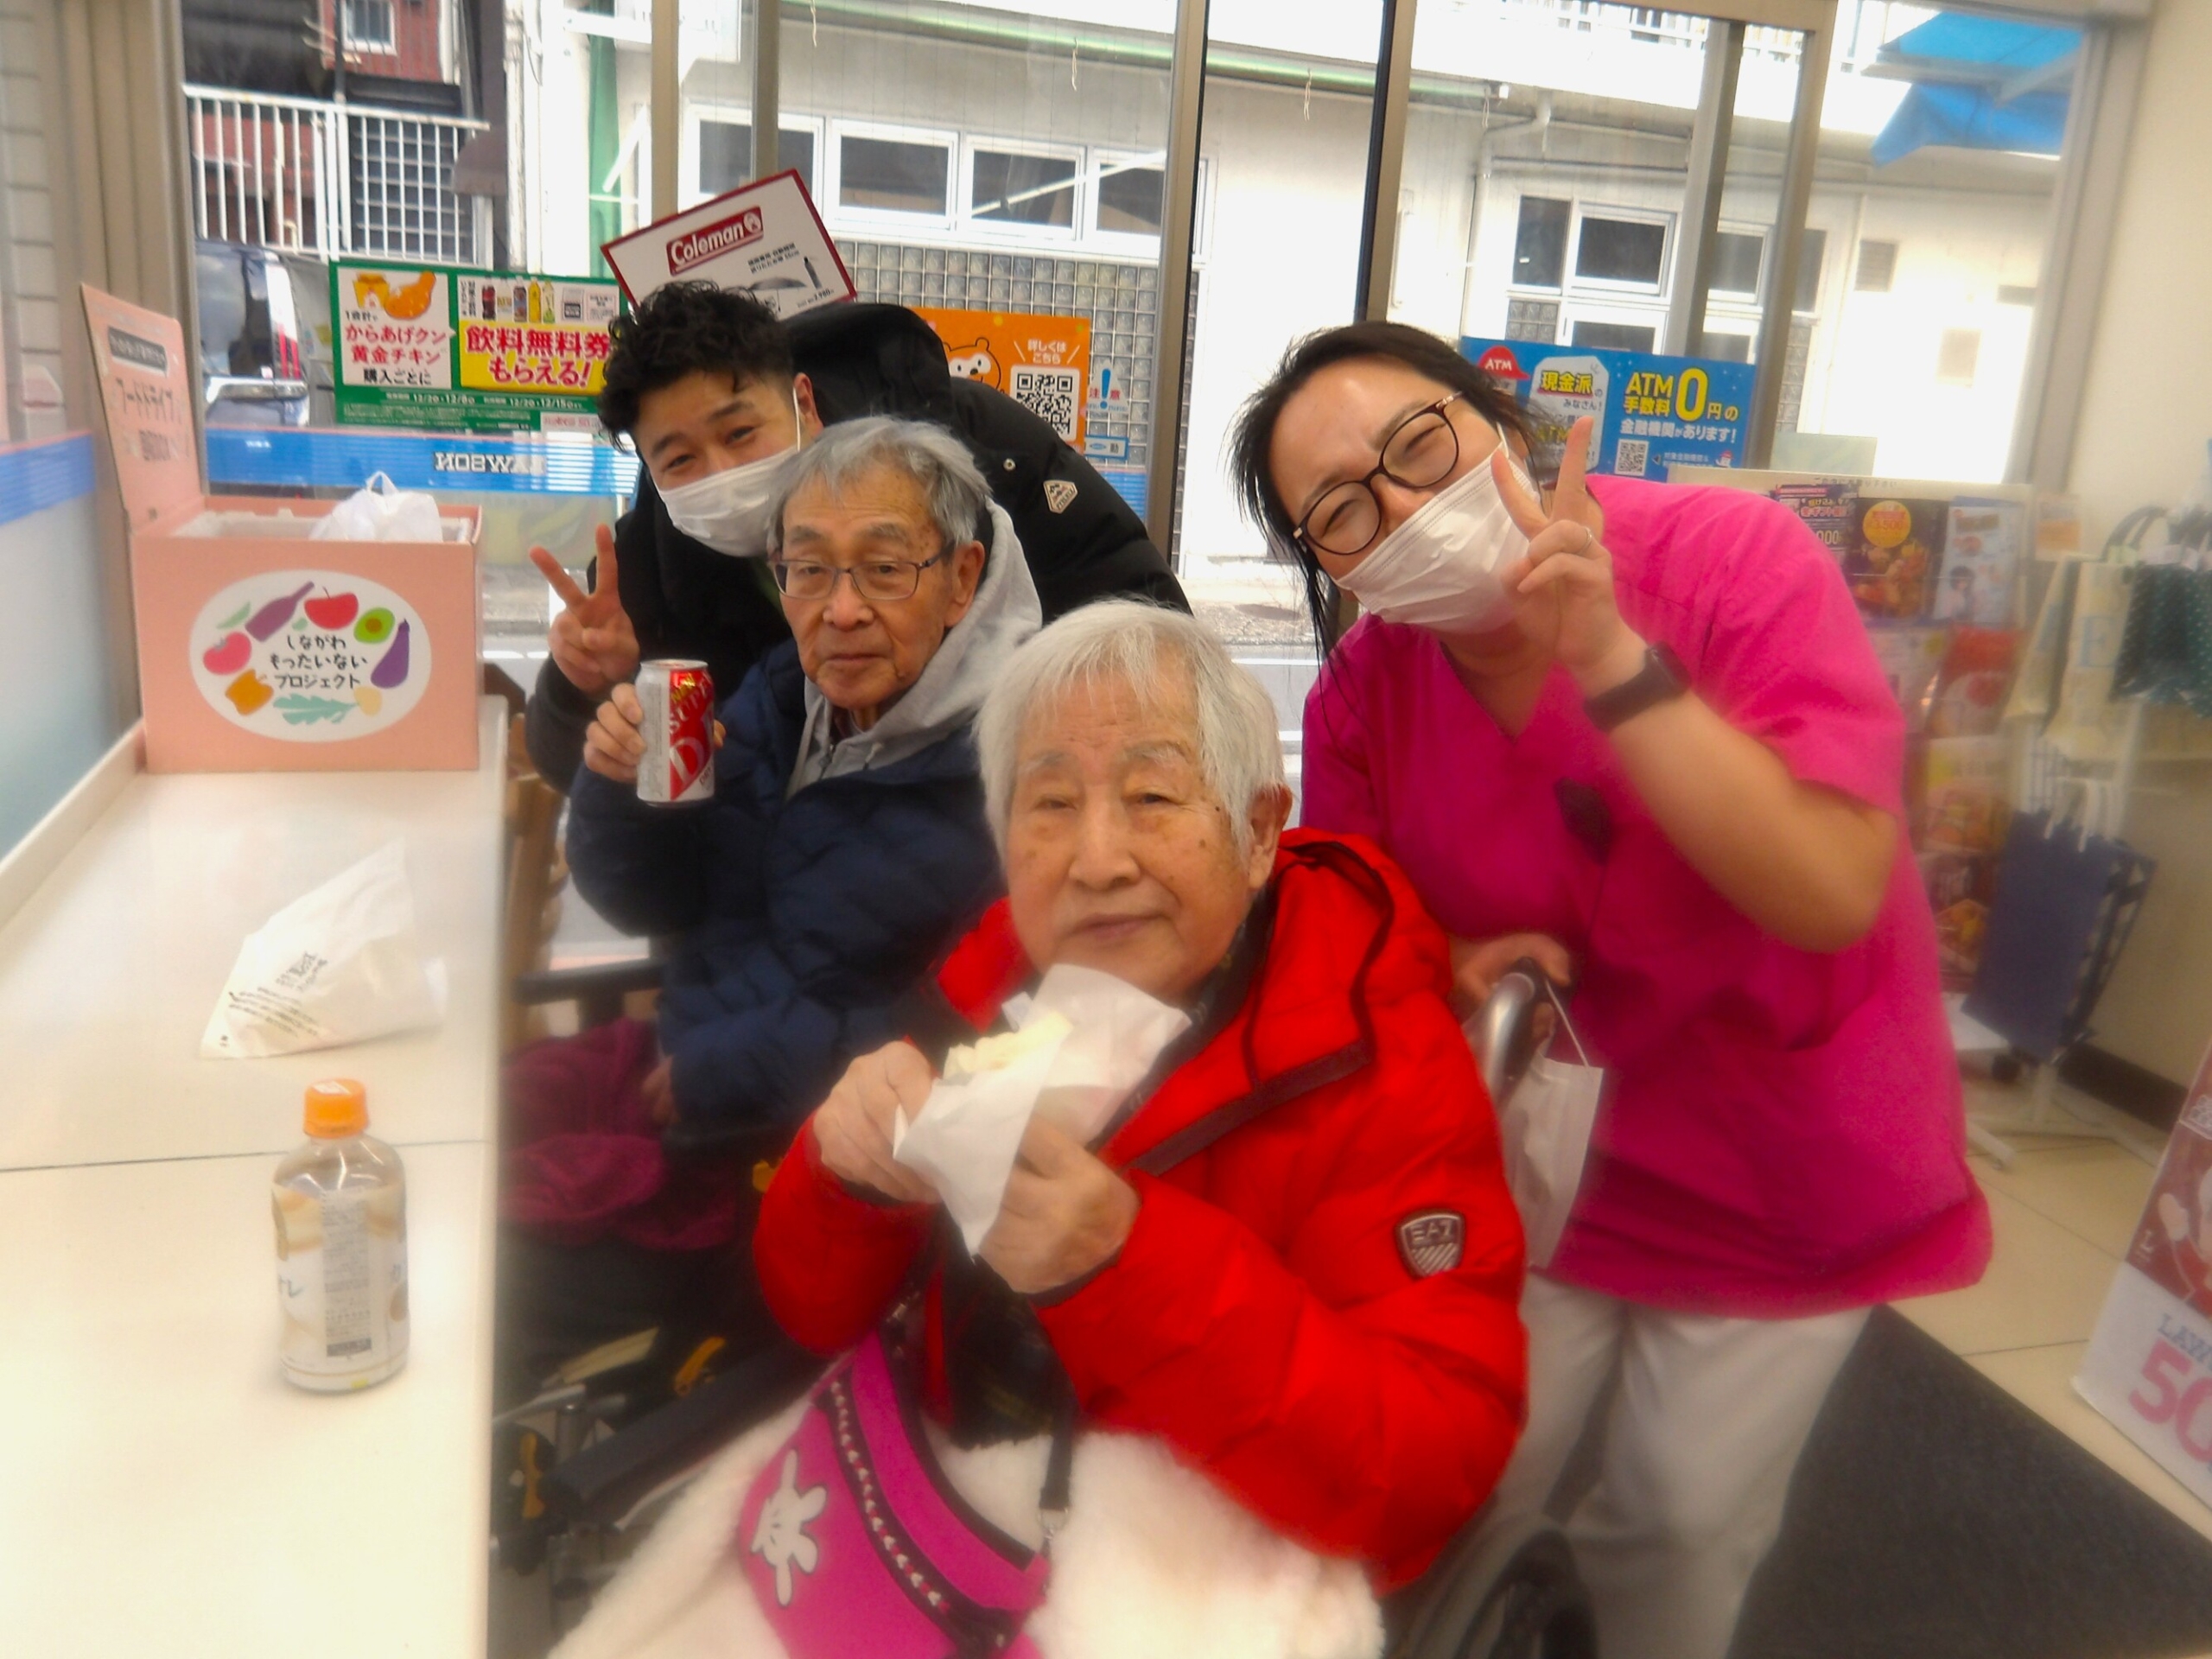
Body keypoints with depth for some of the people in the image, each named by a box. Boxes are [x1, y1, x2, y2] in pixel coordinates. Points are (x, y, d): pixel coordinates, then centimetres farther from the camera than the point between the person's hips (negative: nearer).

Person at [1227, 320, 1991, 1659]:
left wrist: (1608, 656, -36)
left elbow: (1831, 894, -31)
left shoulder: (1737, 557, -22)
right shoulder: (1359, 700, -13)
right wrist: (1456, 977, -22)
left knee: (1685, 1522, 10)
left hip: (1786, 1160, -1)